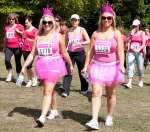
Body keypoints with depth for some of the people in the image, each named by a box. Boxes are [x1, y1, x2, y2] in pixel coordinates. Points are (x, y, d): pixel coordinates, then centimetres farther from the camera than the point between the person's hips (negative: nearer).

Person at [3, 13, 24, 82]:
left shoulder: (19, 26, 1)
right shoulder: (6, 27, 13)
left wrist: (19, 31, -11)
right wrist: (4, 47, 23)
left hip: (17, 47, -3)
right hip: (9, 47, 3)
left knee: (17, 62, 1)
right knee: (7, 60, -13)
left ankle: (18, 76, 14)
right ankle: (10, 74, 5)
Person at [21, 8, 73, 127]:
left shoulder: (58, 36, -3)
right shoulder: (38, 37, 6)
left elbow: (64, 53, 6)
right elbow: (33, 53, 8)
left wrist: (71, 65, 12)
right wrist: (24, 66, 1)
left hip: (54, 65, -4)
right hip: (42, 65, 4)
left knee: (48, 90, -14)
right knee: (49, 89, 16)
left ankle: (43, 116, -20)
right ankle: (54, 110, 33)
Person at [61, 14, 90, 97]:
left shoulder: (82, 30, -2)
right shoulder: (68, 31, 6)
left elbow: (88, 41, -7)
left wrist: (81, 43, -24)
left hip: (80, 53, -2)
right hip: (70, 53, 2)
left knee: (82, 72, 9)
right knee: (68, 72, -8)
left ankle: (84, 89, 27)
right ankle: (66, 91, -8)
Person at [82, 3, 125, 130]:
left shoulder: (116, 33, -3)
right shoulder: (95, 34, 4)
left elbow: (120, 52, -12)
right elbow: (91, 52, 8)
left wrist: (121, 65, -27)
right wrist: (86, 66, 4)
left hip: (112, 67, -1)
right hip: (97, 66, 1)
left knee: (111, 94, 11)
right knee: (96, 93, -10)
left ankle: (109, 117, 28)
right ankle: (94, 121, -14)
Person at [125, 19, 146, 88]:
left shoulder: (142, 33, 3)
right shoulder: (131, 33, 12)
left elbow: (143, 44, -5)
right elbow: (129, 42, 3)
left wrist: (139, 49, -22)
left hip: (139, 52, -2)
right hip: (131, 52, 2)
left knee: (140, 67, 5)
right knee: (130, 67, -10)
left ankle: (141, 81, 24)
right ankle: (129, 83, -16)